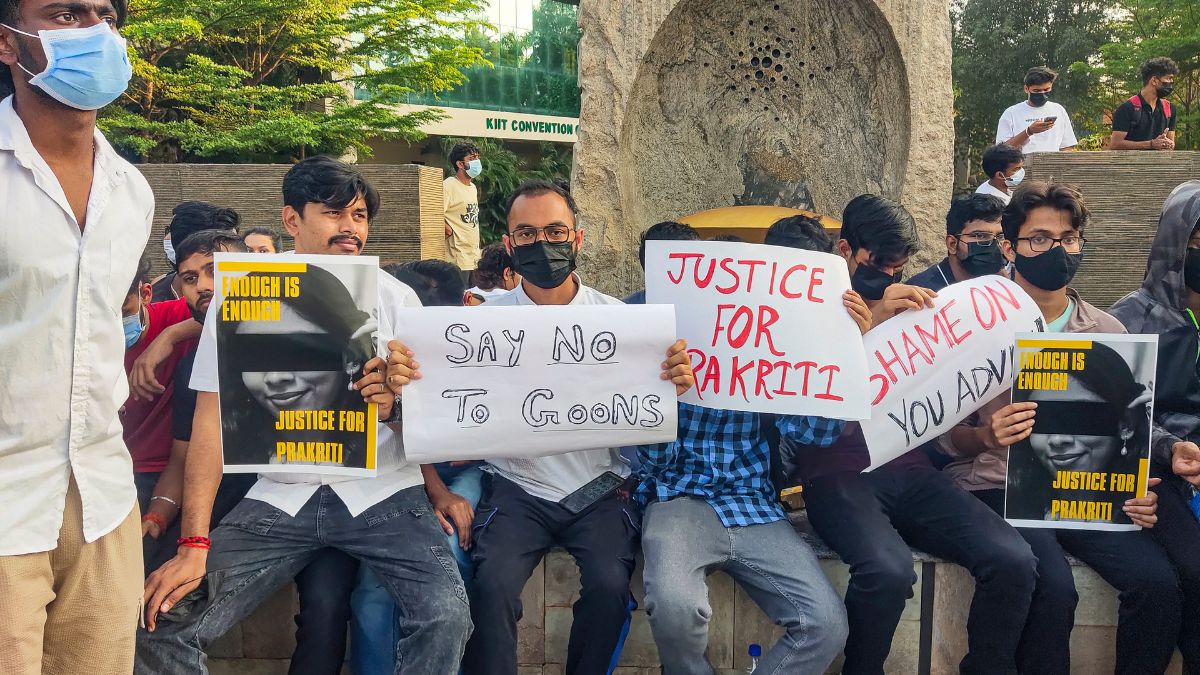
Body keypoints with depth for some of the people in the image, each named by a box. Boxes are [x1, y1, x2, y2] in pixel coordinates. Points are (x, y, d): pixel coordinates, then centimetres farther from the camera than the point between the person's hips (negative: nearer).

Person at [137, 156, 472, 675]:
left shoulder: (396, 298, 3)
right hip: (281, 497, 1)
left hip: (381, 494, 0)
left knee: (446, 614, -26)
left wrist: (397, 406, -19)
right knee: (163, 623, -15)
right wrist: (194, 545, -11)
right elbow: (211, 424, 0)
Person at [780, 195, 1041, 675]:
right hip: (837, 476, -4)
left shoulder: (909, 311, 19)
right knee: (889, 571, -33)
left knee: (1013, 559, -19)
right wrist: (871, 326, -20)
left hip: (910, 470, 5)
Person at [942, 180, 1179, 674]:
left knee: (1157, 583, -20)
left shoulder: (1108, 332, 10)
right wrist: (986, 436, -25)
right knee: (1054, 588, -29)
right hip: (997, 486, -3)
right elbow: (946, 435, -2)